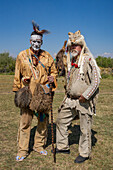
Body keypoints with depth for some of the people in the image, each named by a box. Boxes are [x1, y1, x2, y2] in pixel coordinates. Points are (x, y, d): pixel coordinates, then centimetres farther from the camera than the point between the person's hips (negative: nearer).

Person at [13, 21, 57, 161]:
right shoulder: (22, 56, 3)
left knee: (43, 121, 11)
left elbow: (54, 71, 16)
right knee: (25, 122, 2)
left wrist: (52, 78, -6)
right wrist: (17, 90, 7)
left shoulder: (47, 56, 6)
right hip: (27, 94, -2)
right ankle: (22, 151, 16)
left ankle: (39, 146, 30)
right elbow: (17, 76, 9)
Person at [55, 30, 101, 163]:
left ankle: (84, 153, 22)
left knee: (85, 128, 4)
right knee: (61, 121, 13)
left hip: (84, 101, -7)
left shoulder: (89, 61, -12)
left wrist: (85, 95, -20)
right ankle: (63, 147, 30)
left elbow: (96, 81, -15)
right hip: (70, 100, 8)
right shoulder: (71, 62, 11)